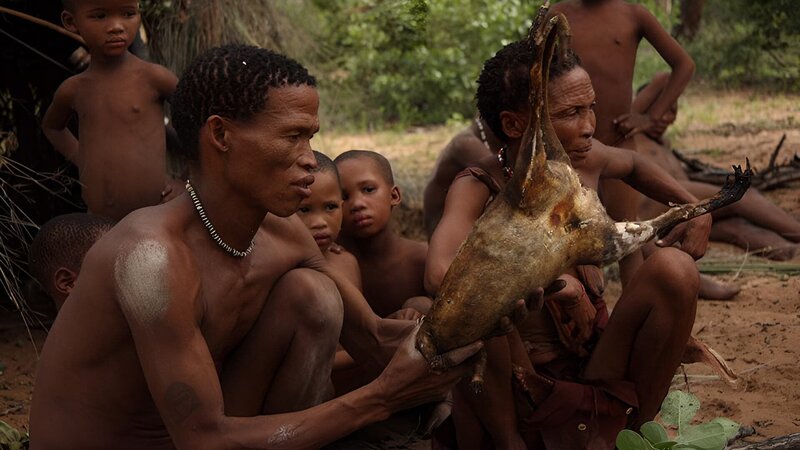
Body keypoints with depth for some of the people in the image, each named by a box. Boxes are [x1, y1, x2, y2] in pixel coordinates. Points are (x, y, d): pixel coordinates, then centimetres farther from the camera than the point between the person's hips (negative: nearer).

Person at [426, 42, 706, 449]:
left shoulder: (584, 161, 0)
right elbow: (440, 275, -38)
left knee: (672, 267, -17)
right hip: (518, 394, -5)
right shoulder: (477, 189, -16)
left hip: (599, 378, 5)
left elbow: (633, 165, 27)